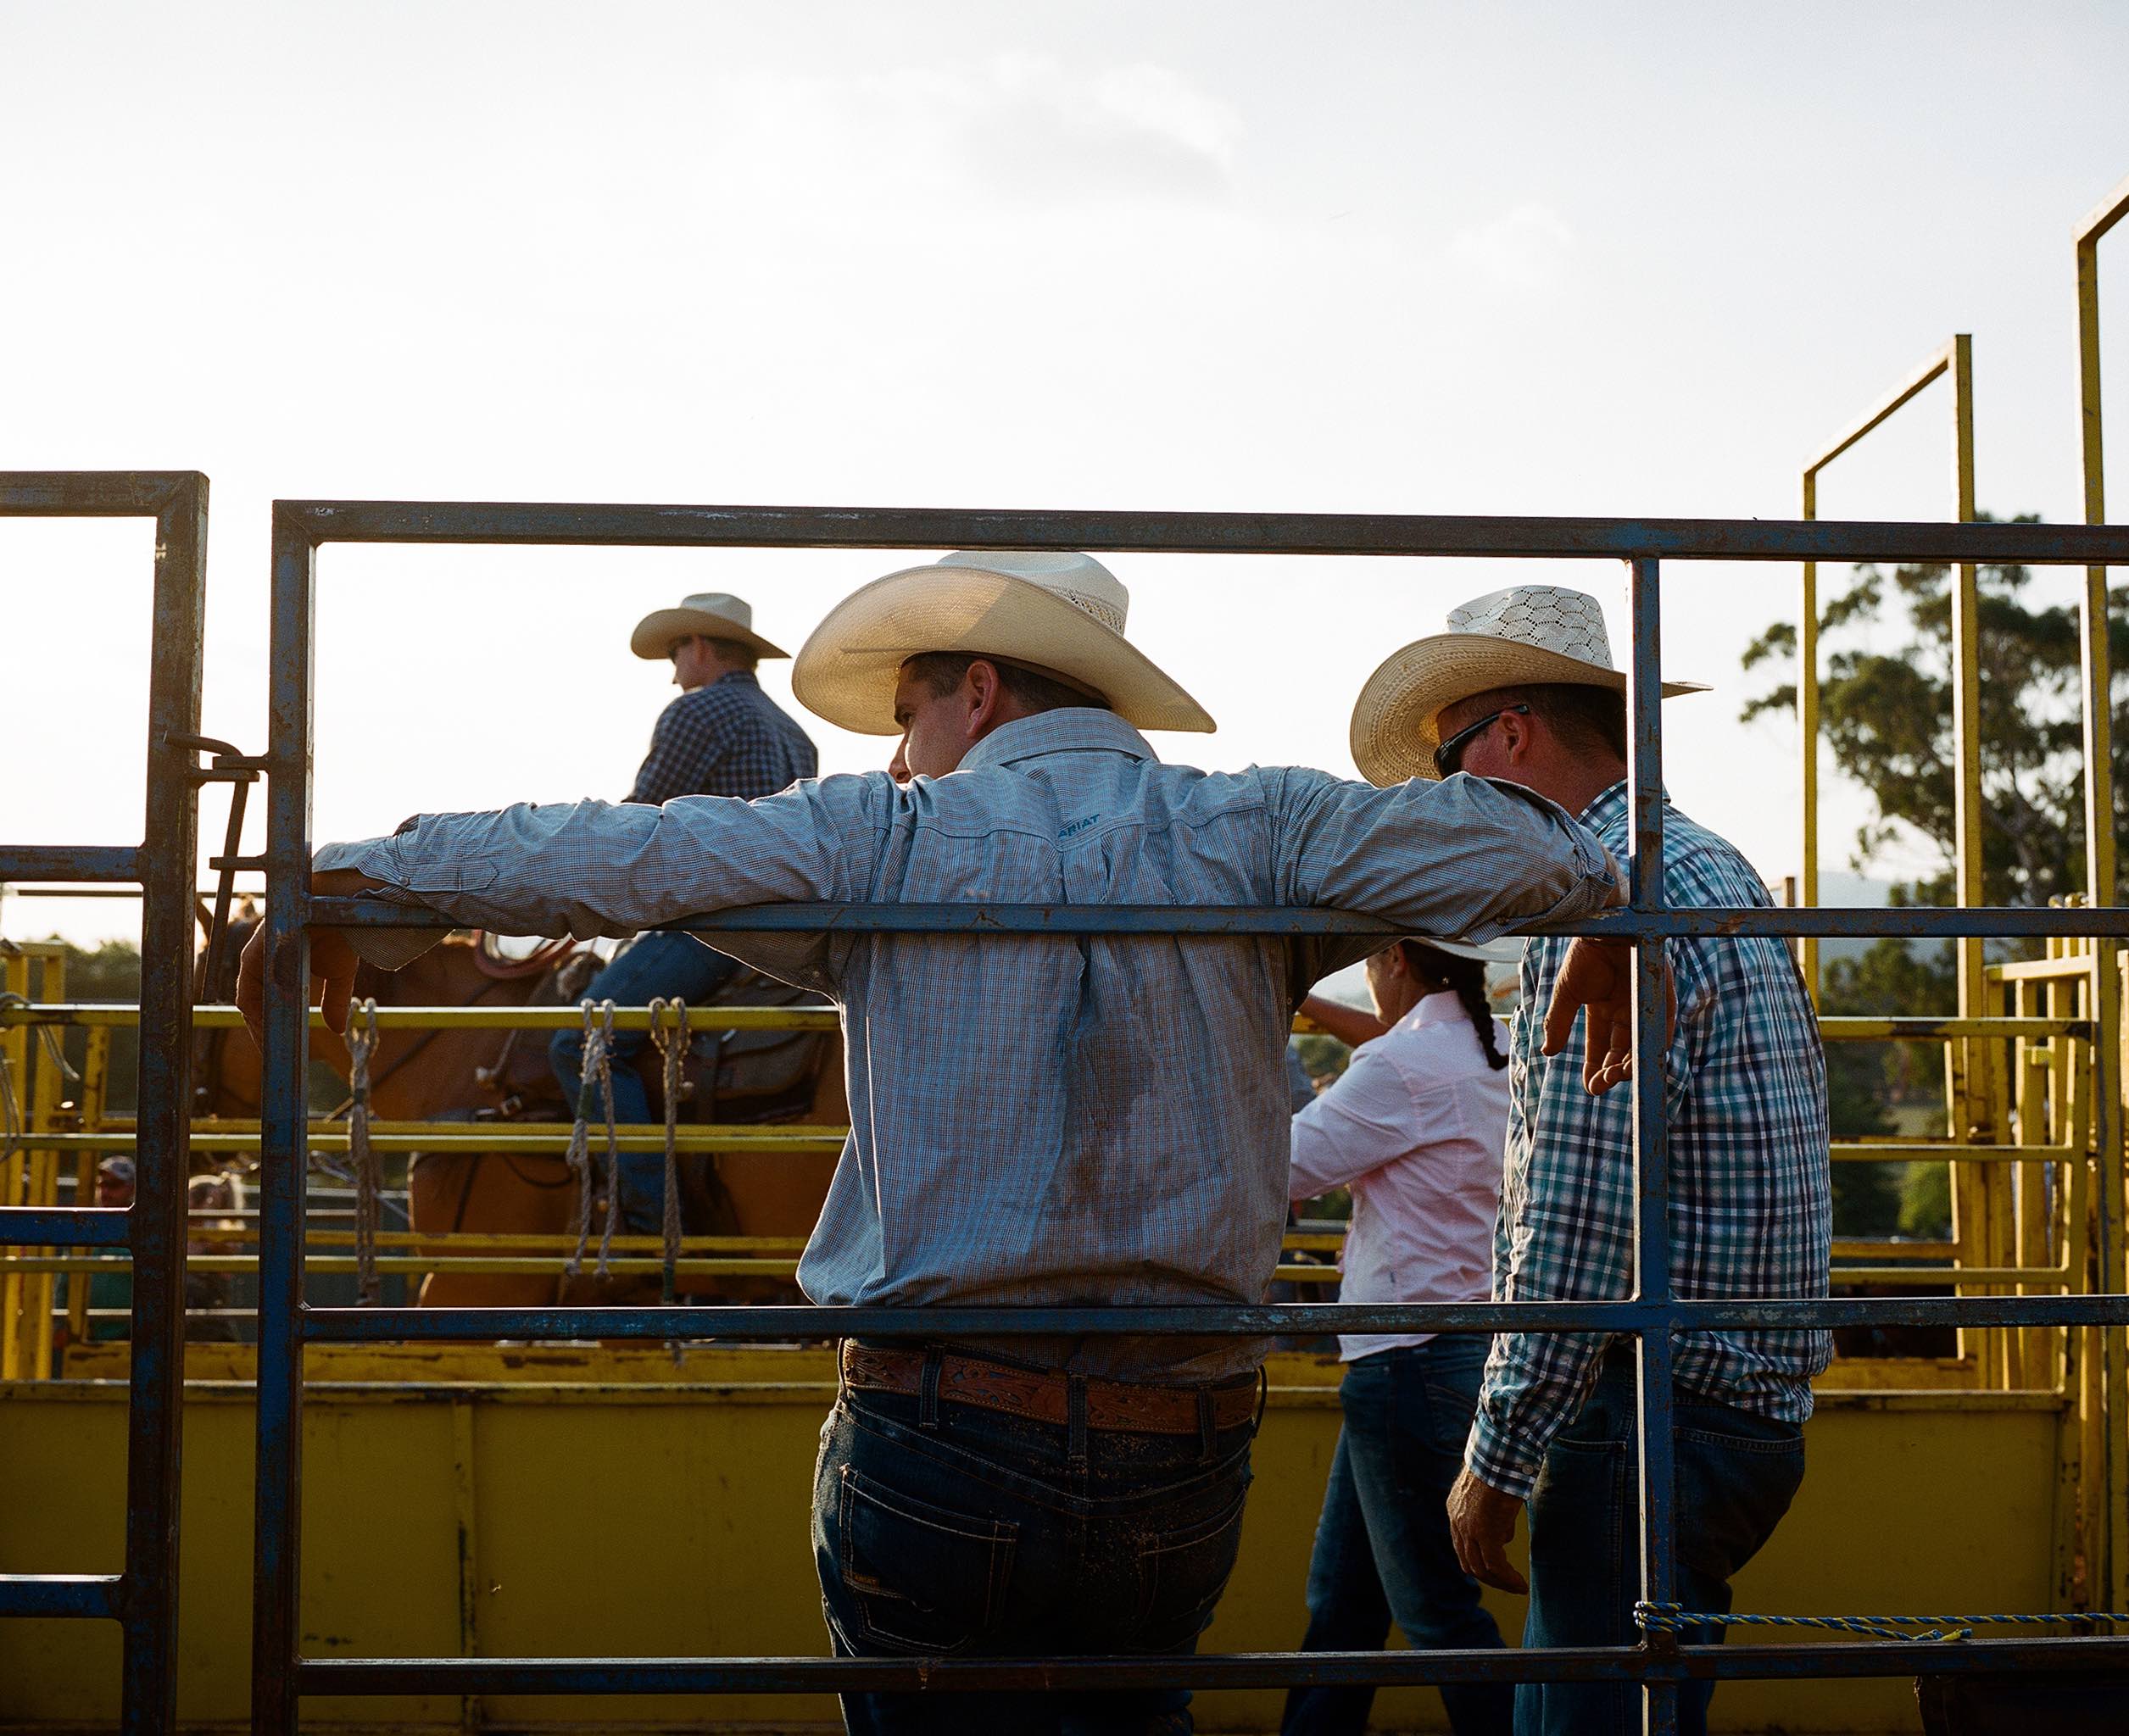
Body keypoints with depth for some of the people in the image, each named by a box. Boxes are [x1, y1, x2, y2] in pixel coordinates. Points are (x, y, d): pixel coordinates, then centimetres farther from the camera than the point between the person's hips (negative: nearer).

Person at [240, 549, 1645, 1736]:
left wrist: (346, 888, 6)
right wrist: (1605, 922, 26)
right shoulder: (1248, 832, 3)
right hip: (1184, 1474, 3)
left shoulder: (884, 841, -1)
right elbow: (1526, 853, 4)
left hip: (939, 1441, -3)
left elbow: (595, 859, -5)